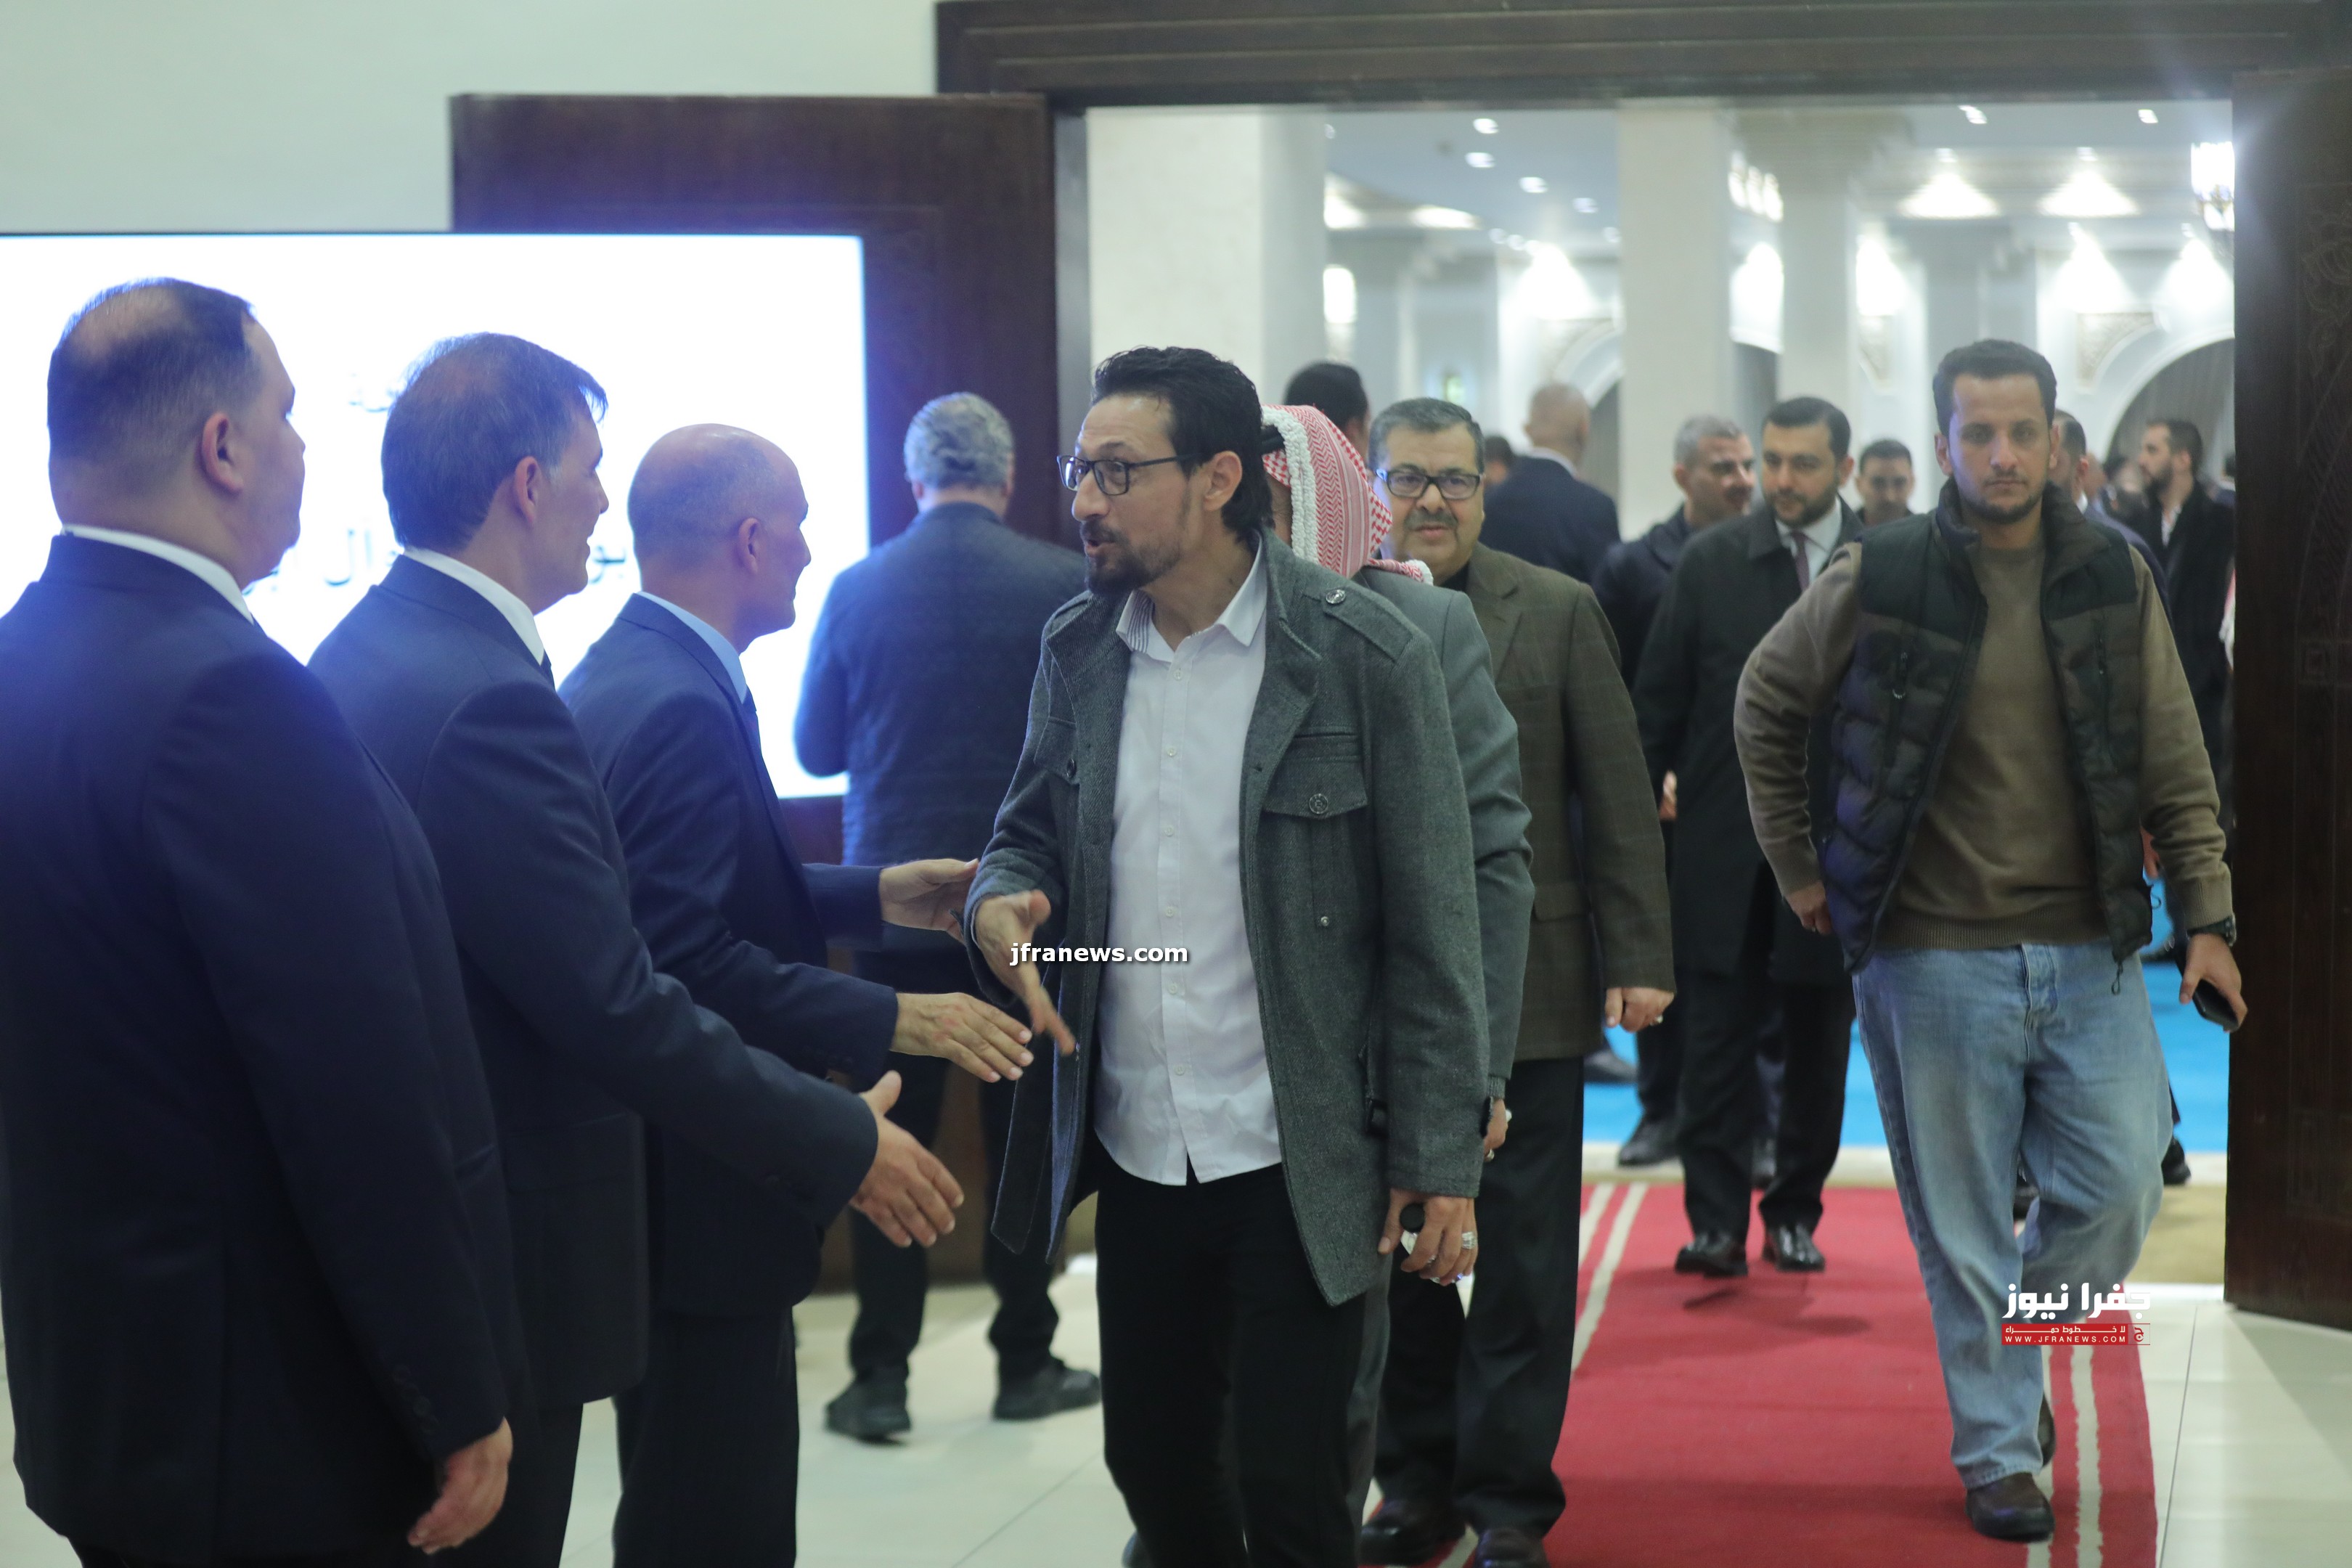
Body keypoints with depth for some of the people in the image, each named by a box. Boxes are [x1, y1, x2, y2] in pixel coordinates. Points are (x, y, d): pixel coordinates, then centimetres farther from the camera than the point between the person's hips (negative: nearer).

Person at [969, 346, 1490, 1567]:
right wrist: (1001, 900, -9)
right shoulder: (1077, 651, 4)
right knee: (1152, 1462, 15)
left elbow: (1431, 926, -8)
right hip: (1136, 1149, 5)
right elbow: (1031, 833, 16)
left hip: (1301, 1161, -5)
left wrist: (1439, 1159, -10)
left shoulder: (1363, 656, -10)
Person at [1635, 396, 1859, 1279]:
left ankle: (1794, 1214, 19)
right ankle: (1716, 1222, 1)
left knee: (1818, 1040, 8)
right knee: (1717, 1034, -2)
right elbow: (1660, 698, 6)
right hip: (1723, 842, 0)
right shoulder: (1710, 563, 4)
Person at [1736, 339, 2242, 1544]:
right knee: (1965, 1229, 4)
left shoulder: (2113, 579, 2)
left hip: (2086, 953, 2)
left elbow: (2174, 767, 5)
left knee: (2118, 1199, 2)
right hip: (1935, 958, -2)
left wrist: (2207, 915, -1)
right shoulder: (1875, 582, -5)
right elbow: (1766, 705, 10)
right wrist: (1797, 867, 8)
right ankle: (1997, 1451, 19)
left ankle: (2005, 1338, 31)